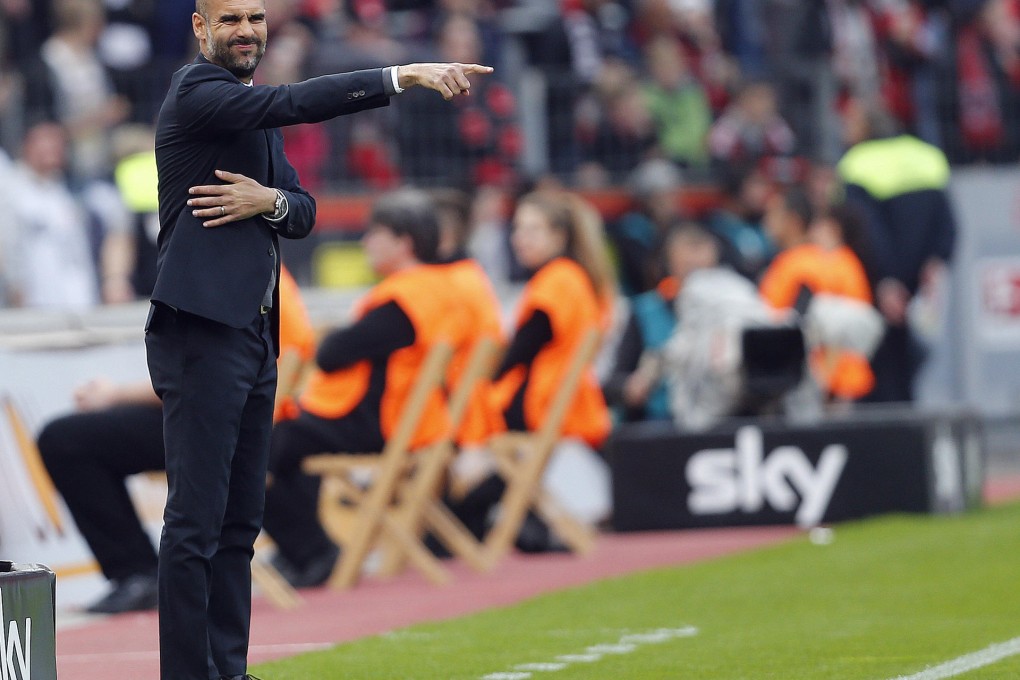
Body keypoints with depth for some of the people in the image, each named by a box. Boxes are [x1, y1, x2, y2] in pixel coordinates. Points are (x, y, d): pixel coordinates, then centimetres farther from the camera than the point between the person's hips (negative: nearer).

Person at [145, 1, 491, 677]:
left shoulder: (254, 113, 21)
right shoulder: (197, 91, -7)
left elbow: (304, 212, 17)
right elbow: (298, 102, -23)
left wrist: (271, 201, -7)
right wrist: (404, 76, -28)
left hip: (254, 335, 9)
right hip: (201, 333, -9)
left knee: (241, 519, 10)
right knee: (196, 517, -10)